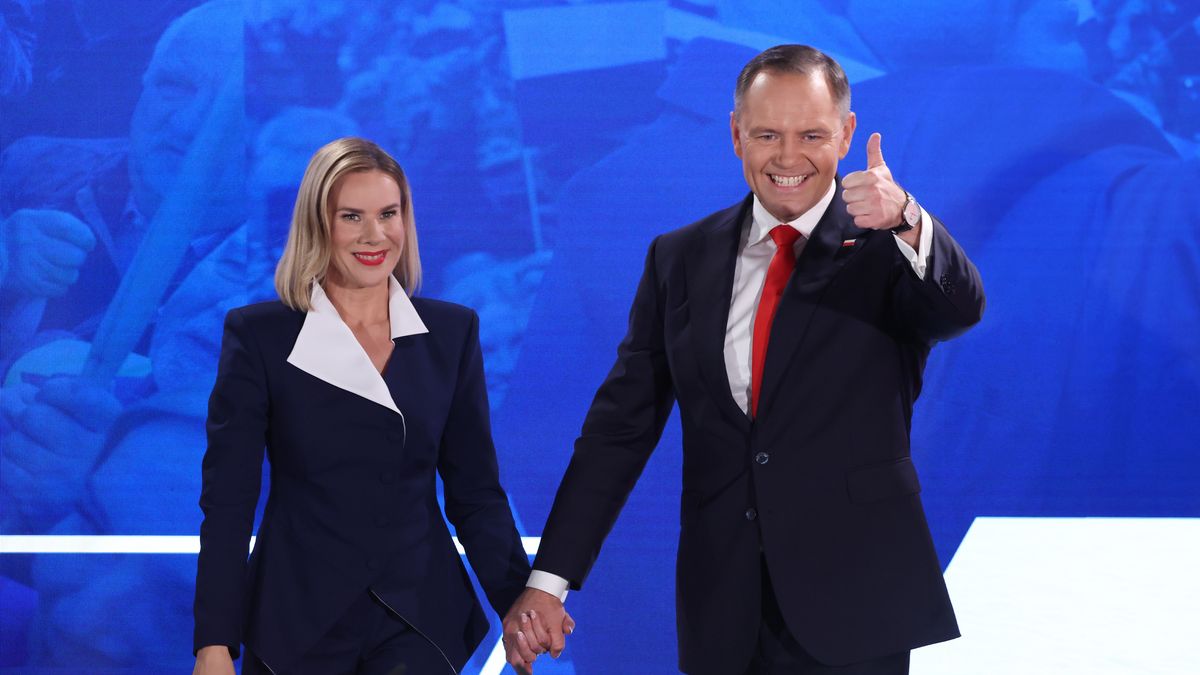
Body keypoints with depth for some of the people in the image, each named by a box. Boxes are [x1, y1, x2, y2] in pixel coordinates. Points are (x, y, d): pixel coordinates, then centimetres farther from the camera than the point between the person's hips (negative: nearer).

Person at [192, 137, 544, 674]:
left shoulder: (452, 332, 3)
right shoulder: (258, 335, -4)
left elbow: (475, 491, 5)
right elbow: (227, 502, -5)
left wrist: (519, 599, -9)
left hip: (420, 623, 2)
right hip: (296, 626, -1)